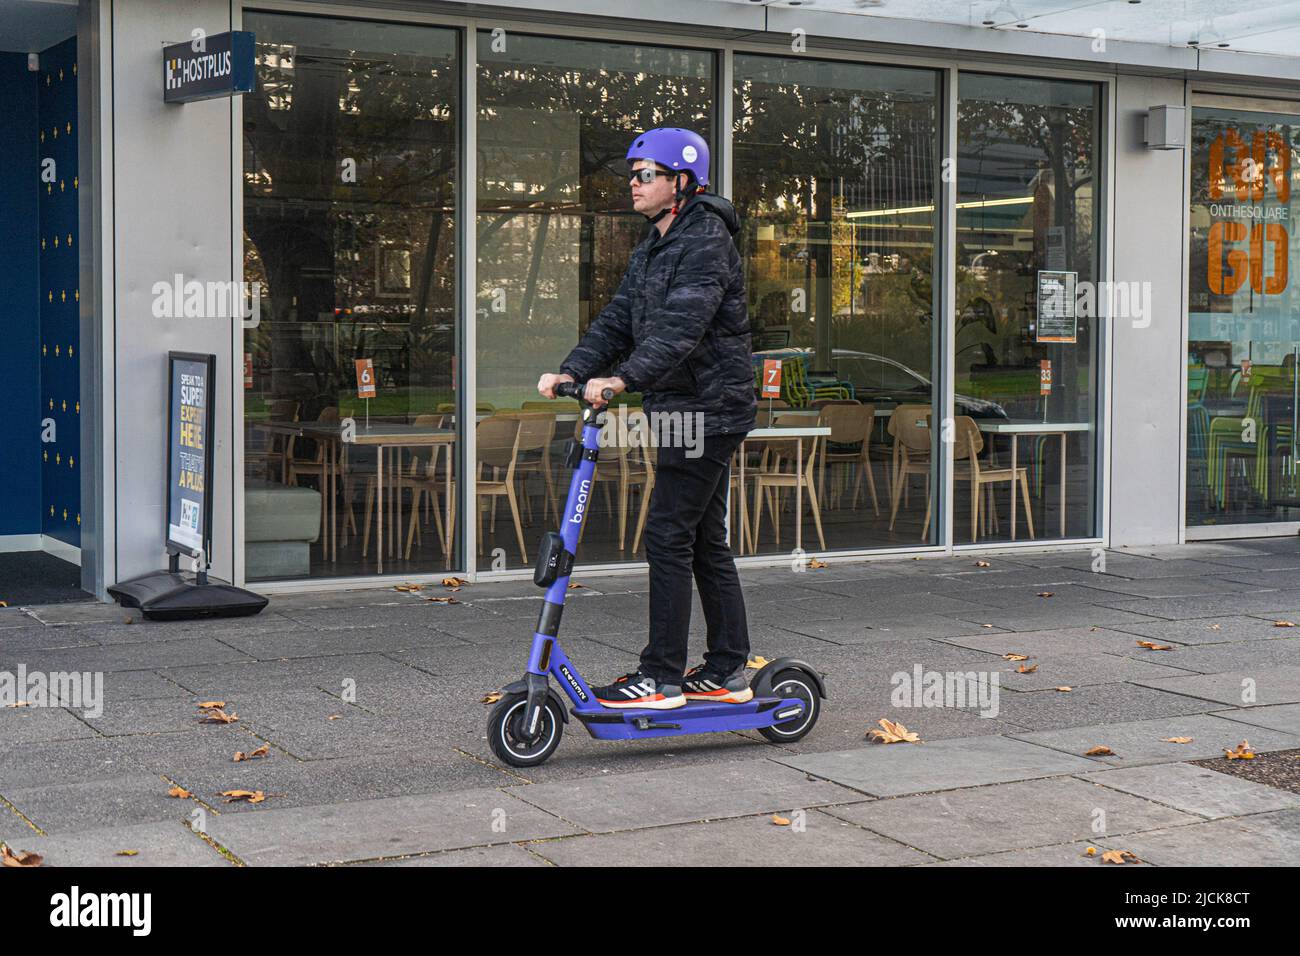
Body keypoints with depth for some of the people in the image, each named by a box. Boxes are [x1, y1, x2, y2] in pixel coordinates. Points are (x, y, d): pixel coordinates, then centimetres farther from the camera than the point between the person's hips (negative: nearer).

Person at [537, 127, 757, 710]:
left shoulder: (706, 242, -13)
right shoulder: (651, 249, 17)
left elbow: (682, 325, -27)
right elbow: (619, 320, 11)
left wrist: (623, 379, -37)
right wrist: (572, 371, -4)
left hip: (706, 408, -10)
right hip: (682, 409, 10)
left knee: (668, 536, -10)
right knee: (706, 541, 12)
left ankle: (662, 677, -4)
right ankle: (728, 672, 19)